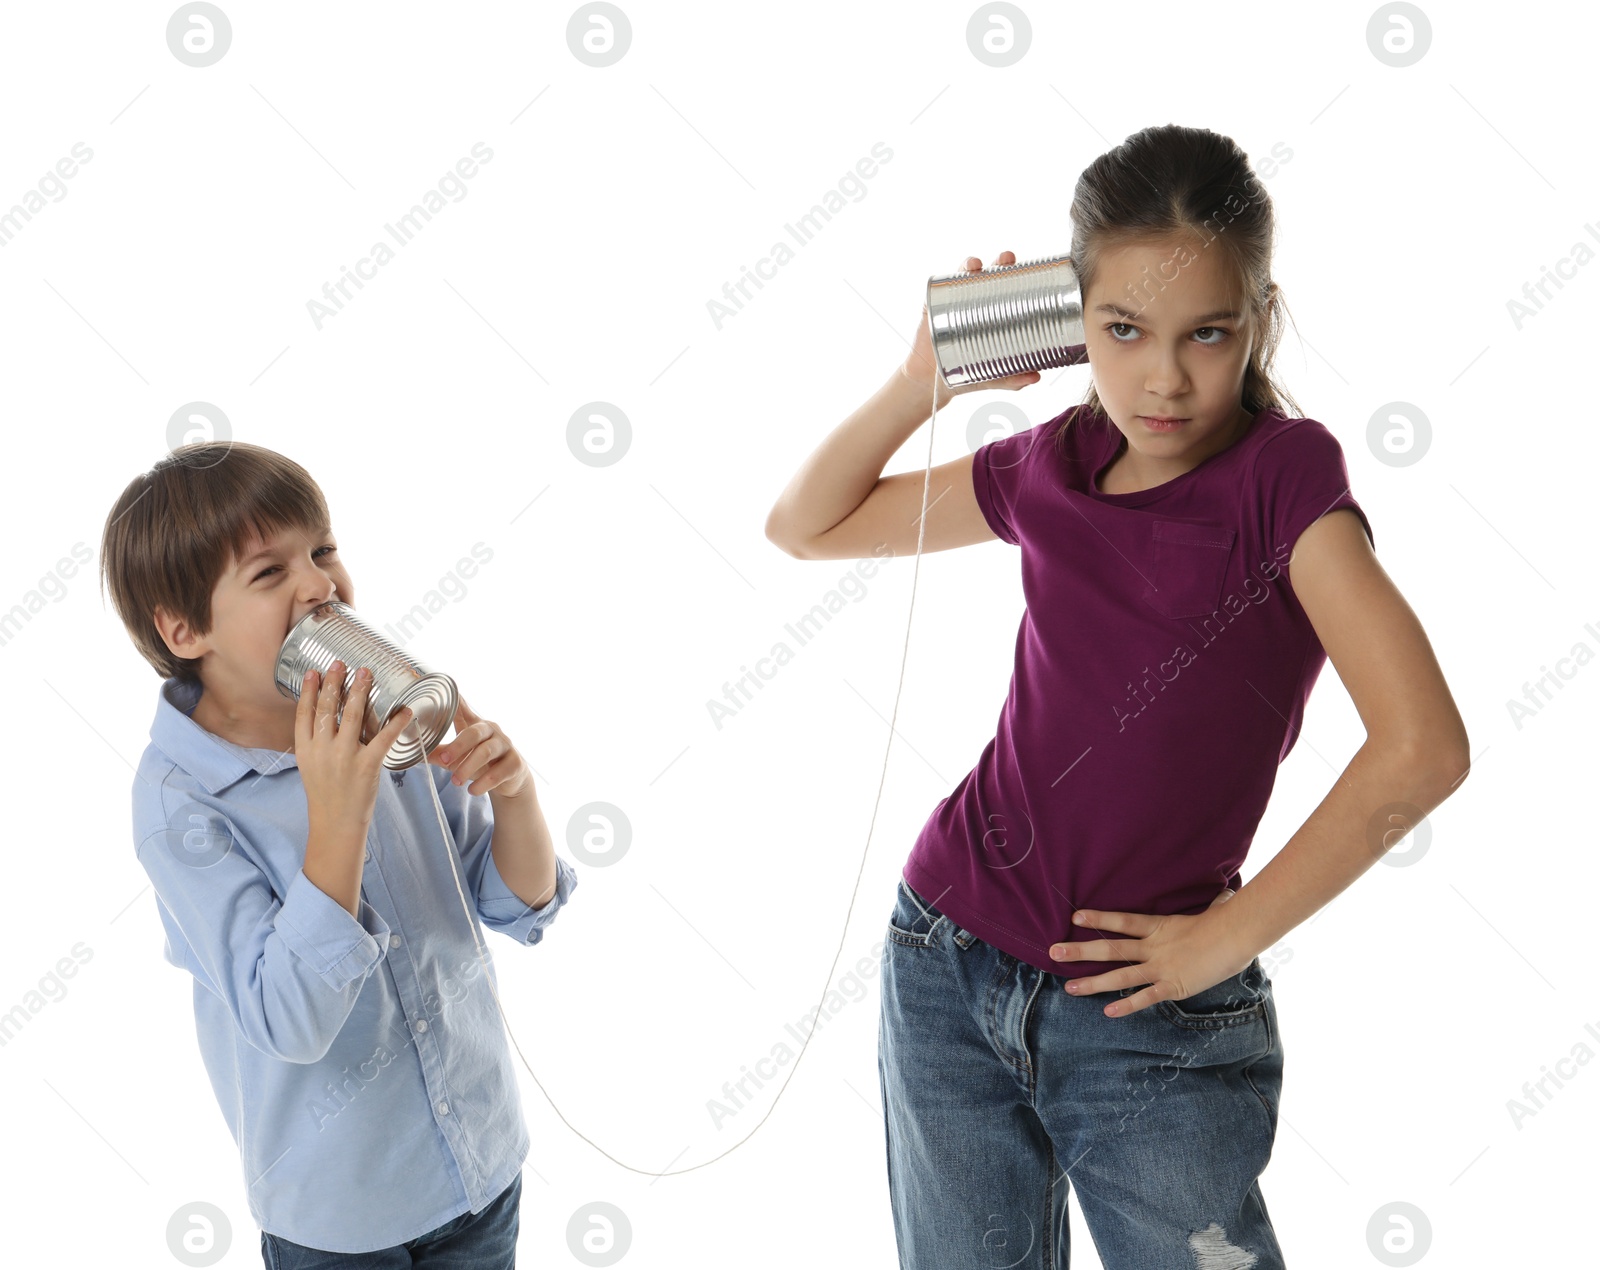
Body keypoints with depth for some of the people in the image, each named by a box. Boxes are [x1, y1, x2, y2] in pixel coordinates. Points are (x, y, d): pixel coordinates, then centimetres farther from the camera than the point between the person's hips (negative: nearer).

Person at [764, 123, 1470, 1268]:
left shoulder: (1284, 473, -13)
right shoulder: (1054, 467, 2)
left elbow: (1422, 750, -24)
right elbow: (804, 527, 14)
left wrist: (1228, 935, -15)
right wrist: (928, 377, 0)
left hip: (1153, 1027, -4)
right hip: (949, 969, 5)